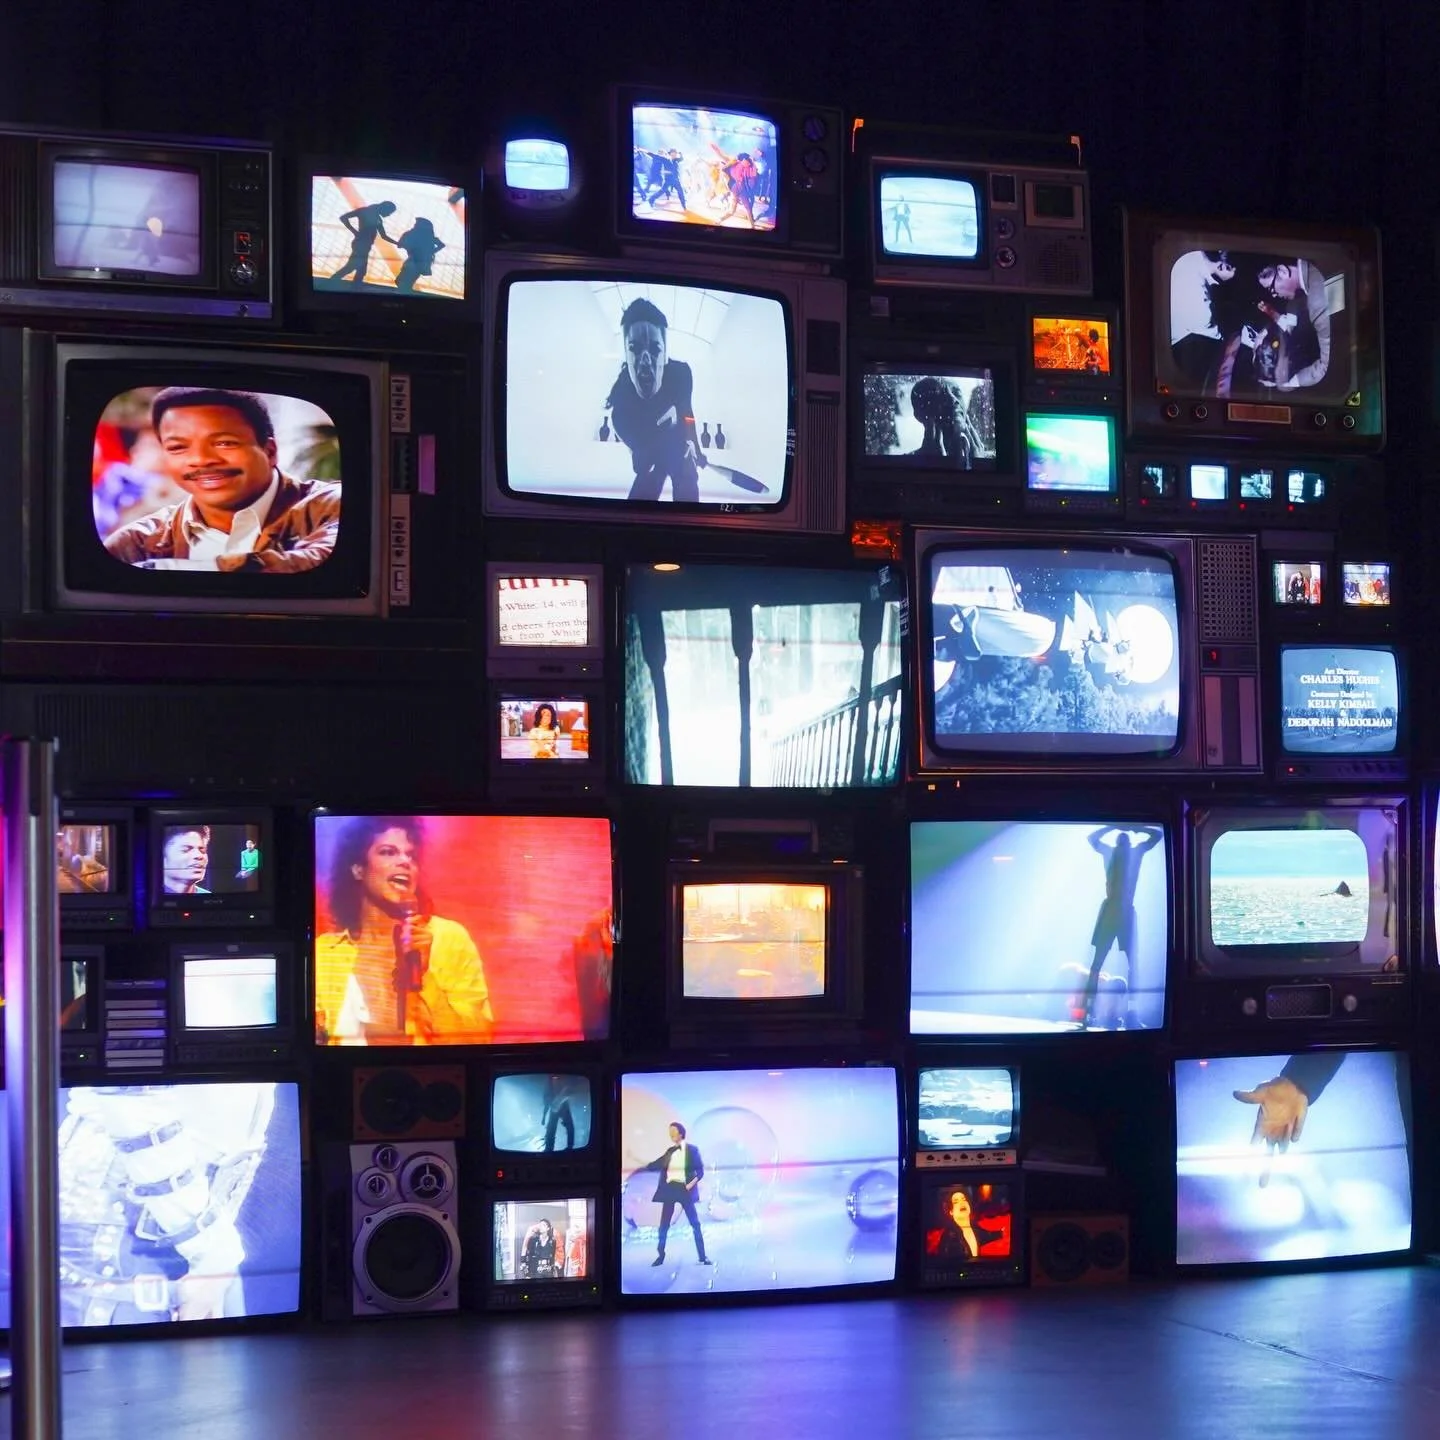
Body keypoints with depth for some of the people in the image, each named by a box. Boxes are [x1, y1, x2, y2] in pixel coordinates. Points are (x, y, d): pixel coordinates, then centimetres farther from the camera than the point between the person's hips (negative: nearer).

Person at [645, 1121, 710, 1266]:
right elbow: (656, 1165, 13)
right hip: (669, 1188, 4)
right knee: (664, 1224, 4)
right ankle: (661, 1255, 13)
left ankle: (703, 1256, 0)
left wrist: (692, 1183, -16)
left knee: (695, 1223, -4)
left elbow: (700, 1171, -2)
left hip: (684, 1189, -4)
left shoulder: (692, 1149, -1)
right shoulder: (670, 1151, 11)